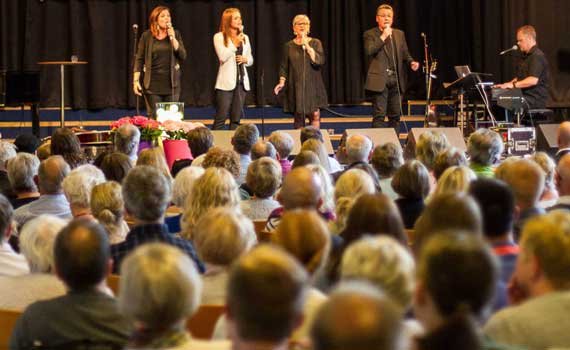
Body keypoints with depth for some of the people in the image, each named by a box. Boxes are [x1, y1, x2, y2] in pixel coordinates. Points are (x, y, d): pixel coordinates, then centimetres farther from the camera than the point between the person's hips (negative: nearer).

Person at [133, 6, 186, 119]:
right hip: (152, 83, -2)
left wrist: (172, 38, -12)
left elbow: (183, 56, -3)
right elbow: (139, 59, 1)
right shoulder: (147, 36, 0)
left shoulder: (175, 34, 5)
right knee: (153, 117, 0)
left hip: (171, 82, 2)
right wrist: (136, 81, -6)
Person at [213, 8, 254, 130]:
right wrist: (235, 44, -13)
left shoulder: (245, 37, 15)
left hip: (242, 80, 5)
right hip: (226, 81, -5)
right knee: (221, 118, -8)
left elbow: (251, 60, 18)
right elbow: (222, 57, -14)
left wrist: (245, 59, -4)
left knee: (236, 118, 4)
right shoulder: (219, 37, -1)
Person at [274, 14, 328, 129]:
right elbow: (284, 67, 10)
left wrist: (307, 46, -12)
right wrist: (282, 82, -4)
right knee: (298, 117, 0)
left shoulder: (315, 43, 5)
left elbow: (319, 61, -9)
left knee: (315, 115, -10)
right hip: (295, 87, 1)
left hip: (313, 86, -1)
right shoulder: (289, 46, 9)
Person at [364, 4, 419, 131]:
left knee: (395, 115, 8)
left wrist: (411, 62, -3)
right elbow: (369, 51, -14)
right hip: (380, 80, -5)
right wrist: (383, 36, -13)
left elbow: (405, 54, 18)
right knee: (379, 115, -8)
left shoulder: (399, 34, 17)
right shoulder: (370, 34, 2)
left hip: (396, 80, 5)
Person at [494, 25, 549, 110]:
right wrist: (507, 85, 10)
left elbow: (533, 80, -24)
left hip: (535, 100, -10)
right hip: (524, 96, 10)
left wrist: (513, 85, -24)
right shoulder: (526, 56, 22)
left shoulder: (537, 56, -13)